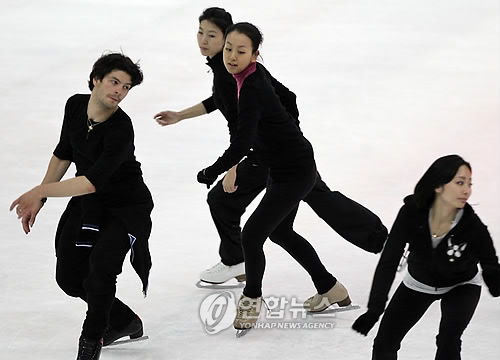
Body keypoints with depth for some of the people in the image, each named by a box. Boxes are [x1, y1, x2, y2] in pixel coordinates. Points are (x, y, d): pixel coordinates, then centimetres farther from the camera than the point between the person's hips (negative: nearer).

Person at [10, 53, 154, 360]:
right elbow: (64, 153, 8)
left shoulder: (121, 129, -29)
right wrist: (38, 200, 7)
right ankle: (123, 321, 28)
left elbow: (92, 182, -34)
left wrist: (41, 191, -35)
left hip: (127, 206, -7)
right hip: (88, 205, 7)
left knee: (101, 264, -25)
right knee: (69, 277, 4)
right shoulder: (75, 106, -8)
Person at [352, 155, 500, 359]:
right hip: (419, 283, 2)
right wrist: (374, 310, -33)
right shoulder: (412, 214, -31)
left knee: (448, 342, -25)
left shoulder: (473, 228, -33)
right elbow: (388, 262, -26)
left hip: (460, 287, -2)